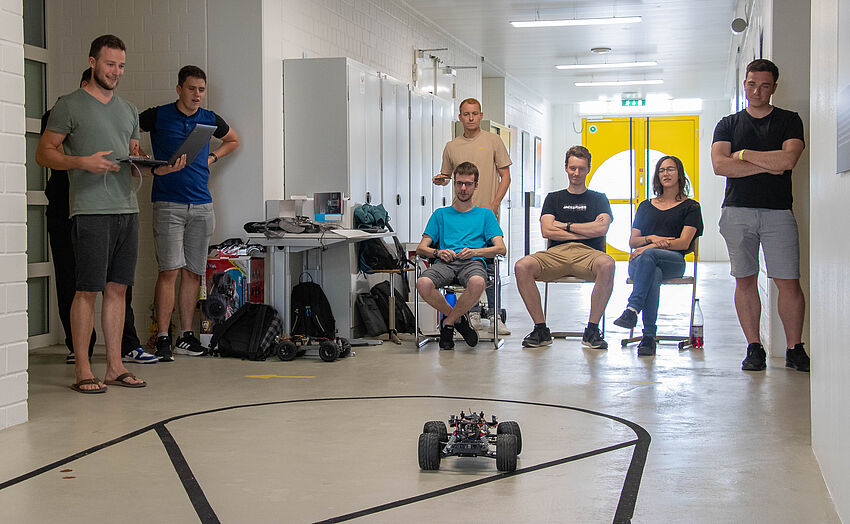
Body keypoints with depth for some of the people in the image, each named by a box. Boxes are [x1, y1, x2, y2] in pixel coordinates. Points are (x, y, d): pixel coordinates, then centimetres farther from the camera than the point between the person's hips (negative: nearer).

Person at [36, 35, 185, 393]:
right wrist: (83, 162, -18)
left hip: (127, 210, 6)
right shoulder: (70, 105, 0)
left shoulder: (128, 110, 19)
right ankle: (82, 370, 1)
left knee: (117, 288, 8)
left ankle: (115, 366, 14)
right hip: (91, 211, -6)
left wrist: (163, 167, 4)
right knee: (88, 291, -6)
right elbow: (44, 153, -2)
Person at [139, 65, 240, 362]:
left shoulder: (210, 120, 12)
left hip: (201, 205, 4)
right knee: (169, 270, -10)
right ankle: (163, 339, -6)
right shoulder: (157, 117, 1)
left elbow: (233, 141, 30)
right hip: (168, 205, -4)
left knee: (193, 272, 6)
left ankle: (186, 336, 14)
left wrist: (212, 158, 14)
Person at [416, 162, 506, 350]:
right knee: (423, 284, -35)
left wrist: (474, 251, -9)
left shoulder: (485, 214, 24)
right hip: (445, 262, 1)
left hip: (473, 262, -1)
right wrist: (438, 252, -7)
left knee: (477, 283, -41)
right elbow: (421, 247, 16)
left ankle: (448, 322, -14)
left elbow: (500, 248, 10)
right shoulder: (441, 214, 27)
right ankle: (459, 318, -8)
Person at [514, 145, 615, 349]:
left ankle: (592, 330, -27)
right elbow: (547, 231, 5)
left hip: (588, 253, -1)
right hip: (556, 253, 1)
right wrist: (586, 231, 0)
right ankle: (540, 329, -20)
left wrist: (566, 225, 2)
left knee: (607, 264, -38)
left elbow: (601, 229, 0)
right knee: (522, 266, -29)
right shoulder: (554, 198, 22)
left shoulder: (598, 199, 19)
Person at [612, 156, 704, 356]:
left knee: (648, 255, -38)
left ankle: (632, 310, -49)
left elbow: (684, 243, -1)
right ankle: (649, 336, -43)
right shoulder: (646, 206, 26)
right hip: (640, 261, 2)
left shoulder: (690, 207, 14)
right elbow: (632, 241, 19)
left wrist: (648, 247, -12)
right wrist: (651, 238, -4)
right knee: (653, 274, -37)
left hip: (673, 261, -2)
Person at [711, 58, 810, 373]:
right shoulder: (729, 124, 14)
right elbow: (719, 165, -2)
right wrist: (767, 166, -5)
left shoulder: (789, 121, 10)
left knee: (788, 282, -6)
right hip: (737, 211, 2)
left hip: (778, 211, -1)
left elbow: (787, 160, -8)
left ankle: (794, 349, 2)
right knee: (745, 280, 1)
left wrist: (744, 154, -1)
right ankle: (754, 348, 8)